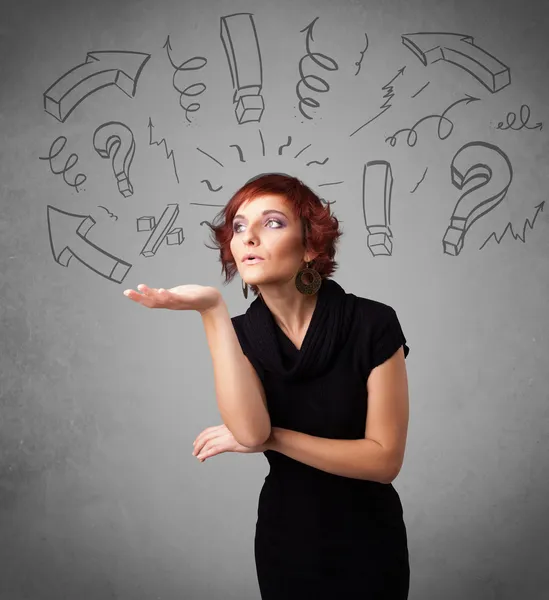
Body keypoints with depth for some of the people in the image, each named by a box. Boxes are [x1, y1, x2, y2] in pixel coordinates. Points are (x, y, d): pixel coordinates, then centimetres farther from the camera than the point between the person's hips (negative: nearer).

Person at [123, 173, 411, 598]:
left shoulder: (373, 323, -19)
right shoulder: (241, 333, -9)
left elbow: (385, 459, -20)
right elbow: (250, 431, -27)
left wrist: (271, 437, -22)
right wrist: (212, 310, -32)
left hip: (368, 545, -2)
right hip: (285, 542, 3)